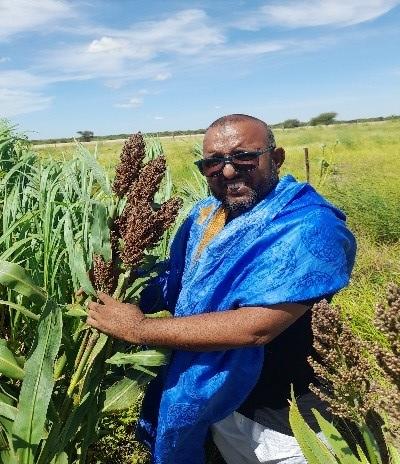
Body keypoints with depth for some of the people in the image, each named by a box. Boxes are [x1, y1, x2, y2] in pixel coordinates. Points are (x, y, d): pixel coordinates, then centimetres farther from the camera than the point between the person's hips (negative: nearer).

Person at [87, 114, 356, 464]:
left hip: (273, 419, -6)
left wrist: (138, 328, -26)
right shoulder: (205, 215, -1)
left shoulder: (309, 228, -26)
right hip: (206, 399, 7)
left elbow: (255, 327, -33)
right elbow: (175, 287, 4)